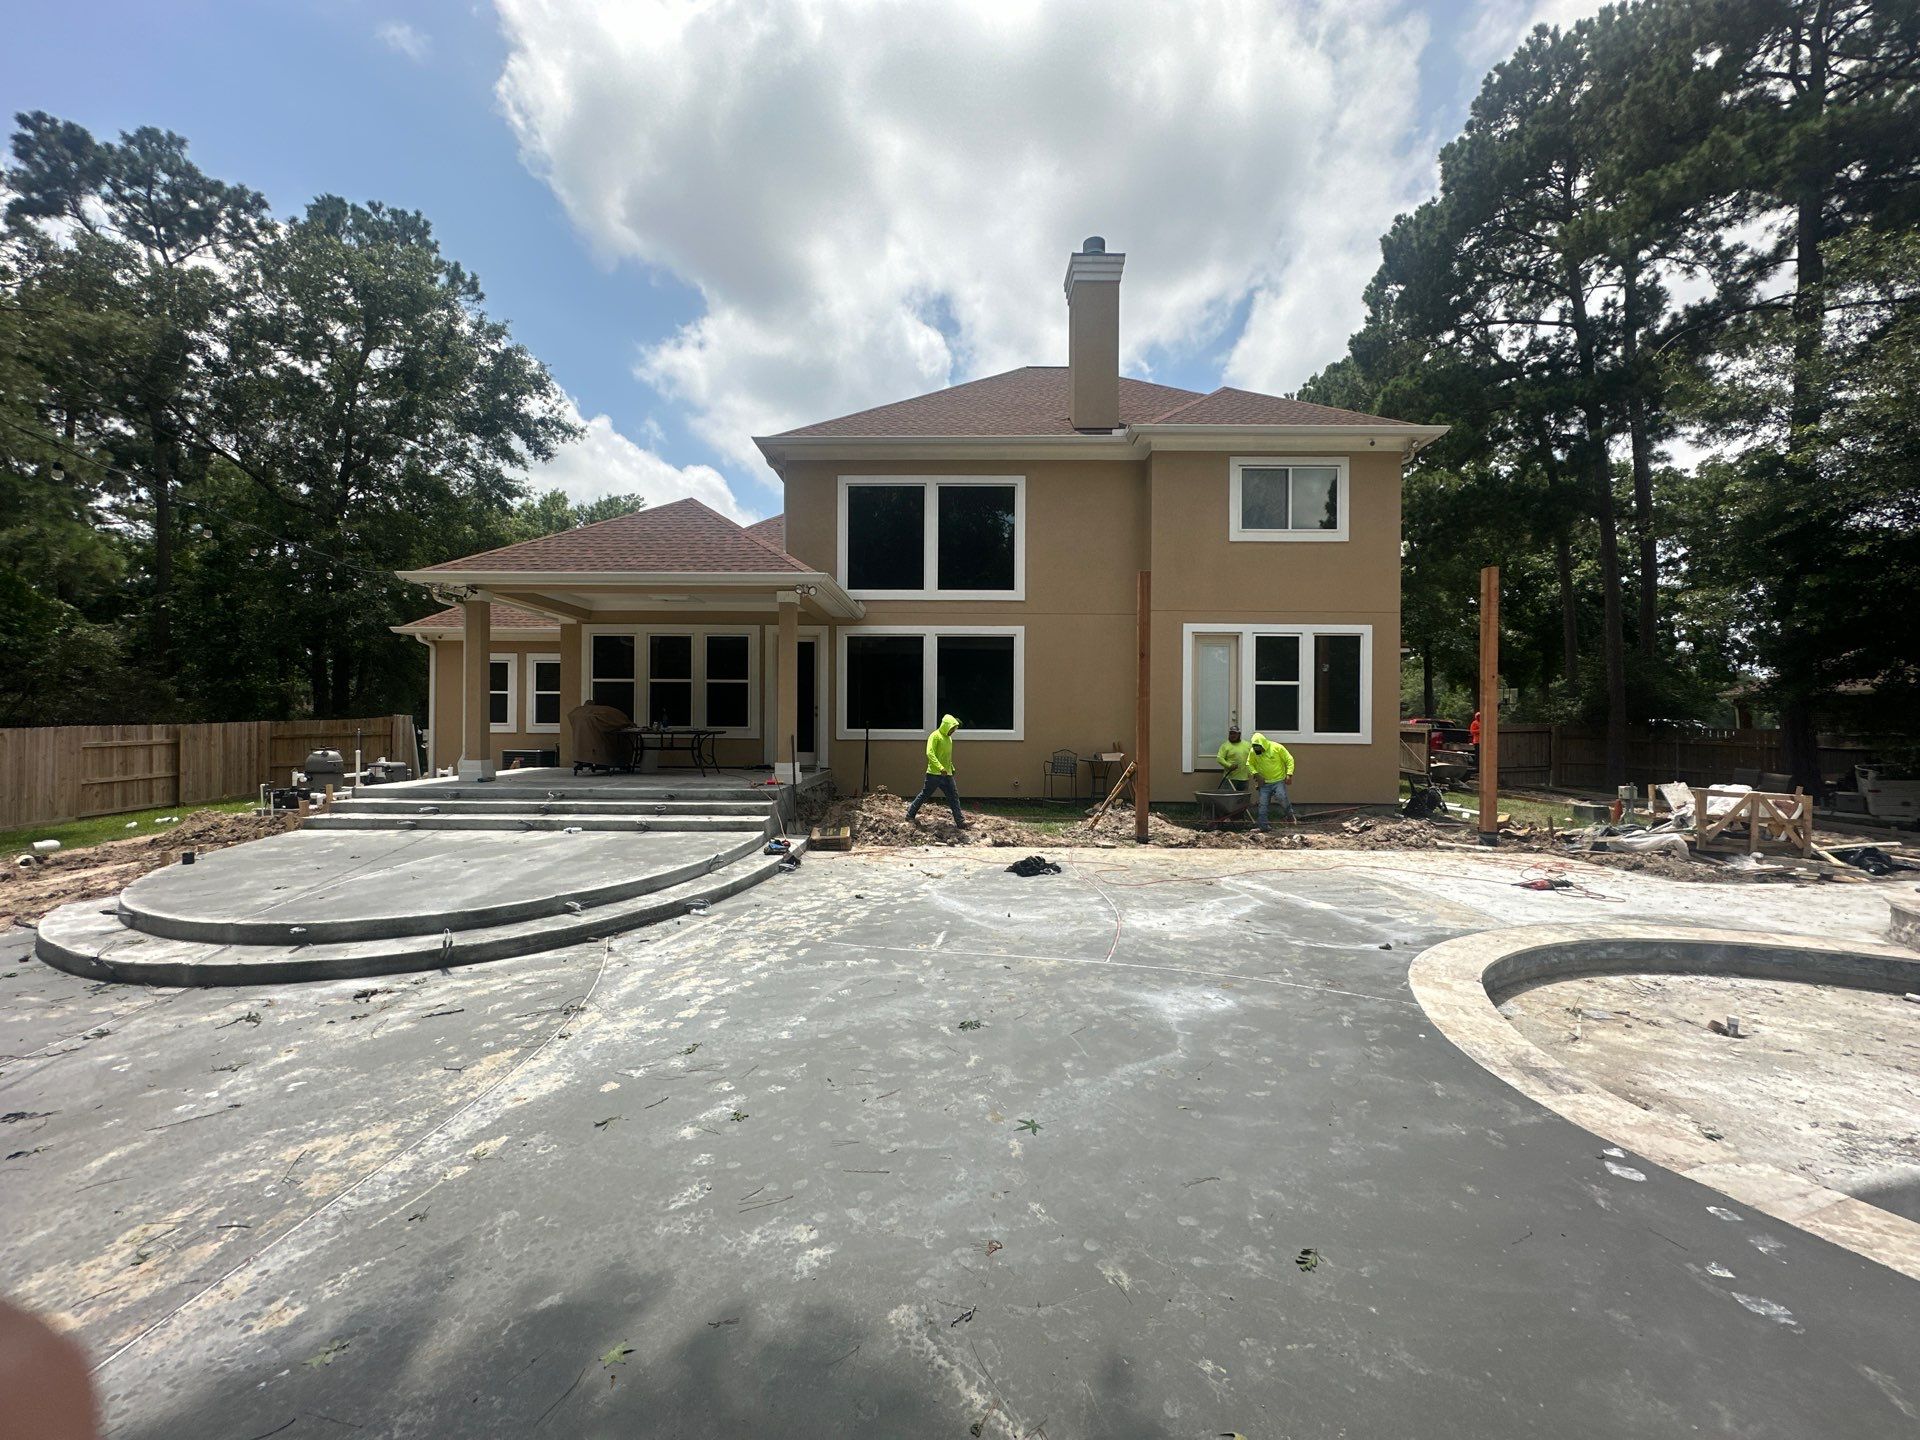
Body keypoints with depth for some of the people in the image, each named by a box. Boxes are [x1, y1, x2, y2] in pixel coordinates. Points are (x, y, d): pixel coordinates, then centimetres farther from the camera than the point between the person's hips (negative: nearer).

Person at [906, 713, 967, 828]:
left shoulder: (949, 738, 15)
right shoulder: (935, 736, -11)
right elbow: (930, 753, -23)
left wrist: (952, 768, 19)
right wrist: (940, 768, -31)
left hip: (947, 774, 8)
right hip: (934, 773, -8)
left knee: (954, 797, 3)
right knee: (925, 795, 2)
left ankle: (960, 822, 5)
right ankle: (910, 815, 17)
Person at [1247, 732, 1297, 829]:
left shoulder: (1277, 747, -14)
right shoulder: (1253, 752, -7)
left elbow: (1289, 759, -6)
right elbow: (1249, 764, 7)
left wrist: (1289, 774, -14)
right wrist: (1256, 774, -9)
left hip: (1279, 780, -3)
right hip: (1264, 783, 3)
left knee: (1282, 798, -21)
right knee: (1263, 804, 1)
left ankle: (1290, 815, 6)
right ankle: (1263, 825, 9)